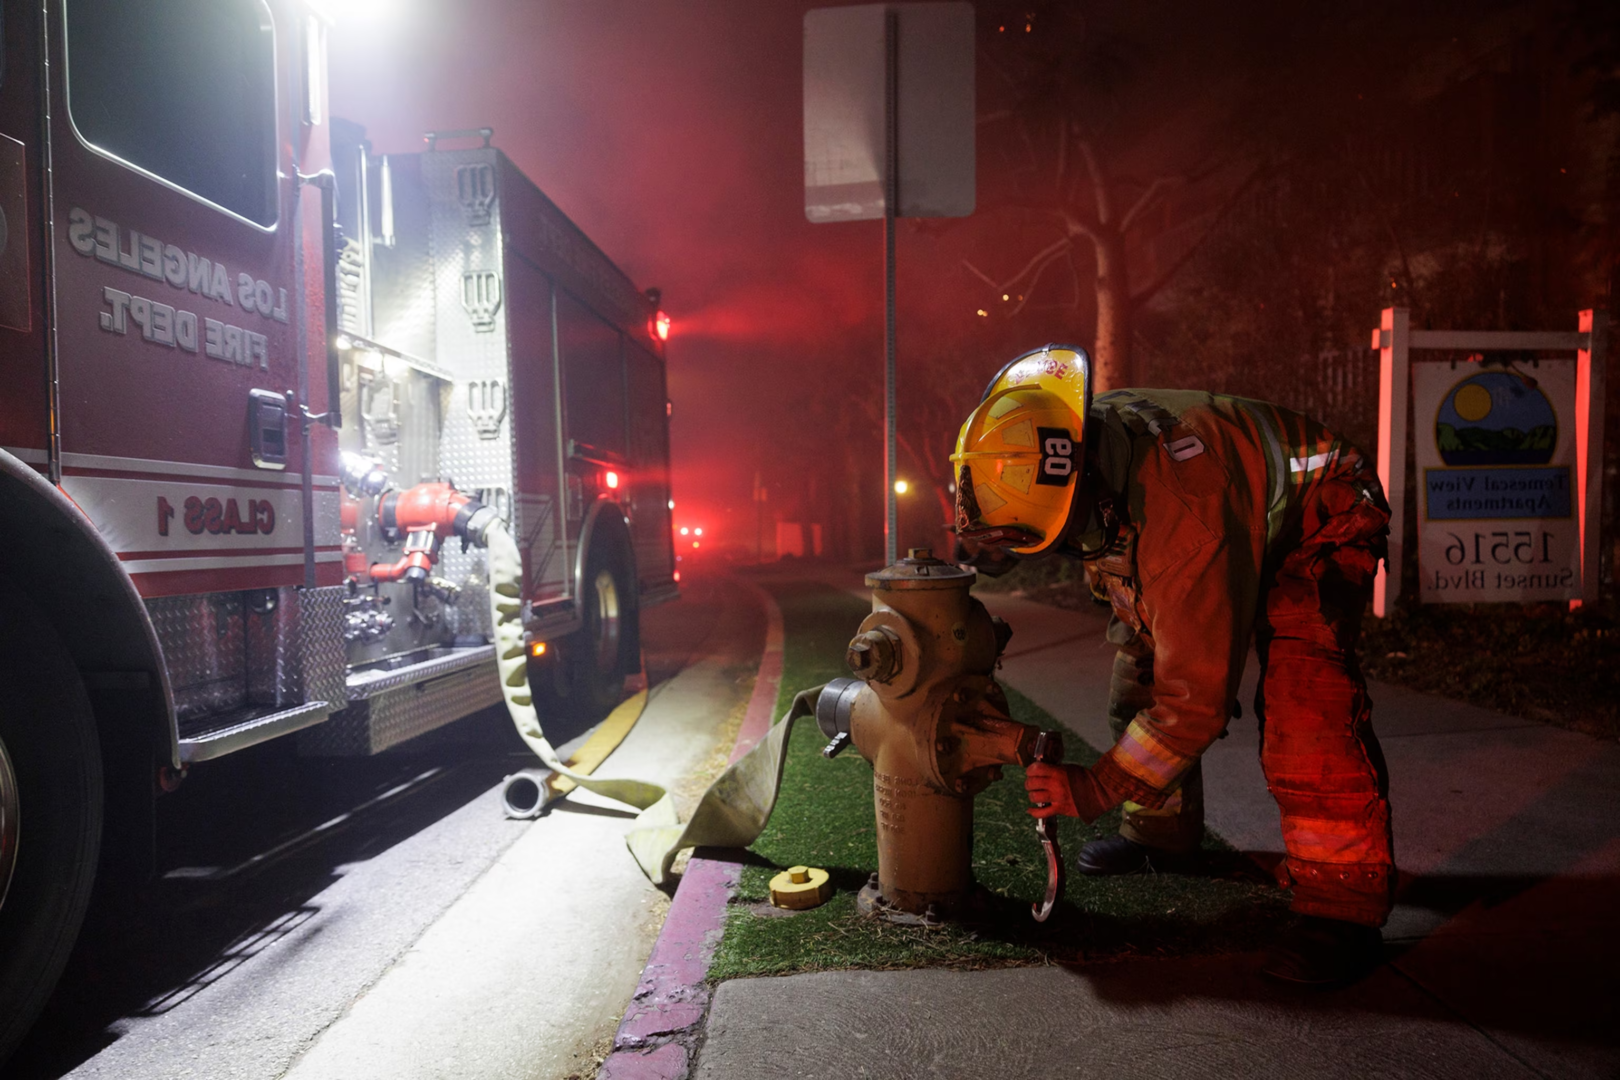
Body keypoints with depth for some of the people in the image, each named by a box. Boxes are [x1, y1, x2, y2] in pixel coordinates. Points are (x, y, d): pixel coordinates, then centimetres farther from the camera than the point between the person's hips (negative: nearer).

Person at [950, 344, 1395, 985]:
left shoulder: (1184, 514, -45)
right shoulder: (1060, 452, -21)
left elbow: (1198, 696, -38)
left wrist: (1095, 789, -31)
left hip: (1318, 523, -7)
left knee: (1302, 698, -28)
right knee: (1143, 669, 4)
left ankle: (1343, 906, -15)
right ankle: (1162, 833, 22)